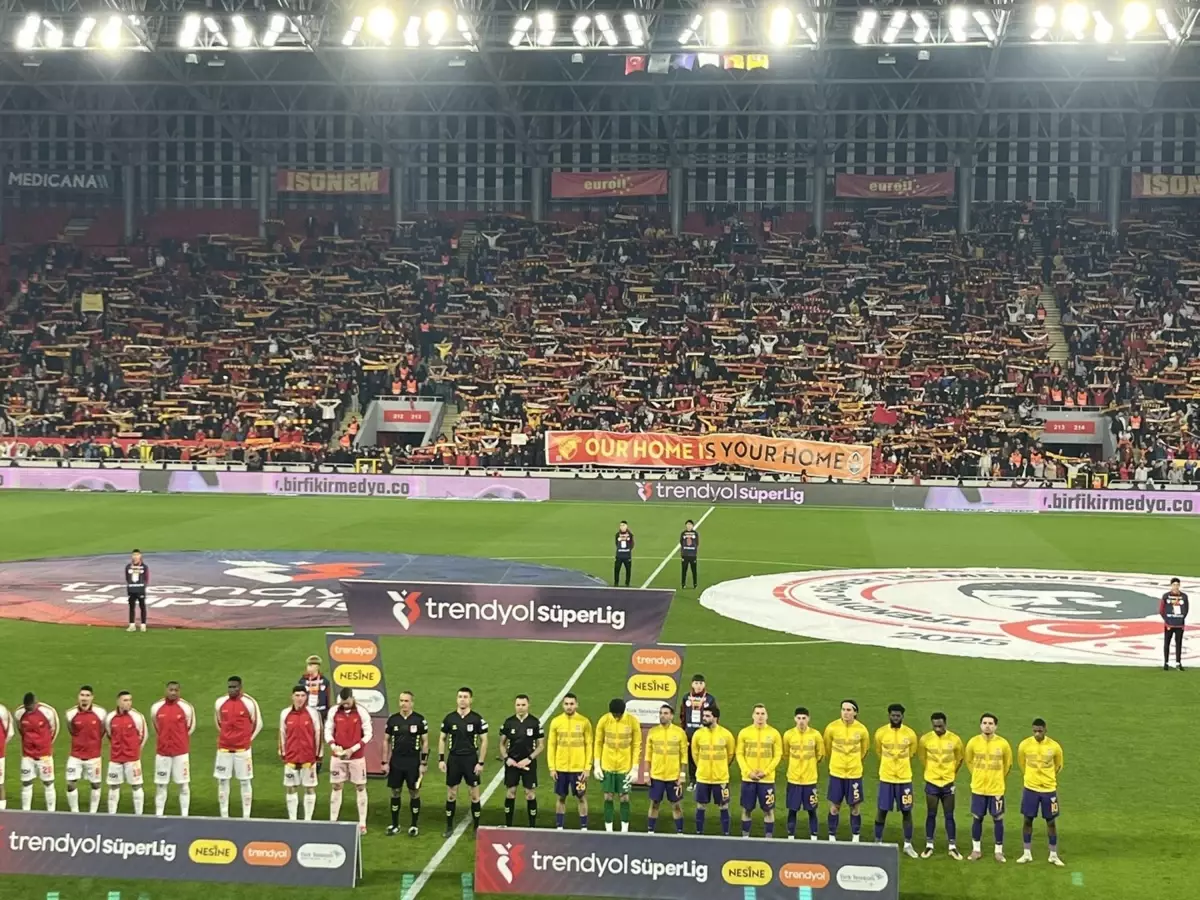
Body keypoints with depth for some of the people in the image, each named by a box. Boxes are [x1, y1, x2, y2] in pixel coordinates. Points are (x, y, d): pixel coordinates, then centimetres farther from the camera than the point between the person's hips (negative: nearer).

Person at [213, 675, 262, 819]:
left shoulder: (249, 703, -8)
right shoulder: (220, 702, 2)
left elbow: (258, 724, 3)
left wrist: (248, 739, 5)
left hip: (242, 748, -3)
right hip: (224, 748, 3)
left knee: (245, 781, 2)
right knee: (222, 781, 4)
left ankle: (246, 816, 6)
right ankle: (224, 815, 12)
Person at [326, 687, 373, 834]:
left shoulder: (361, 712, -9)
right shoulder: (334, 711, -2)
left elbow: (368, 734, -7)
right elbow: (328, 731, 3)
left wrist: (353, 749, -16)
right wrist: (333, 746, -15)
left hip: (357, 756, -2)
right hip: (337, 755, 2)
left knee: (360, 788, 4)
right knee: (335, 787, 7)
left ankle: (362, 823, 9)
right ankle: (332, 821, 15)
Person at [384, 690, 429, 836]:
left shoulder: (419, 720, -4)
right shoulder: (392, 719, 2)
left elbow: (425, 742, 0)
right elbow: (387, 741, 8)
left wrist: (423, 763, -4)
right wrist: (385, 762, 3)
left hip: (413, 762, -2)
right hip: (396, 762, 2)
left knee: (414, 793, 3)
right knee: (395, 792, 8)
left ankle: (413, 826, 13)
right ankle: (395, 825, 18)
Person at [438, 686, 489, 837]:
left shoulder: (477, 719, -5)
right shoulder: (449, 718, 2)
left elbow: (484, 741, -2)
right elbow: (442, 739, 9)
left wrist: (480, 763, -7)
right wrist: (441, 759, 1)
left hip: (471, 759, -2)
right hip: (453, 759, 2)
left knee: (474, 794, 2)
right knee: (451, 794, 7)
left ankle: (477, 827, 12)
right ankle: (449, 827, 17)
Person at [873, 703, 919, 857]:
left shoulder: (910, 734, -5)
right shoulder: (880, 732, -5)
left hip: (905, 778, 0)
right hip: (886, 777, 0)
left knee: (907, 811, 5)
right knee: (881, 810, 4)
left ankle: (908, 845, 15)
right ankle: (878, 843, 16)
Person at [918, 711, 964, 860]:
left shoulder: (955, 739, -8)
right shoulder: (925, 739, -9)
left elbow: (959, 759, 8)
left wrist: (951, 773, 10)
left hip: (948, 783, 0)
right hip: (931, 783, 0)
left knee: (949, 816, 4)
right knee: (931, 815, 6)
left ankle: (952, 847, 10)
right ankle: (929, 846, 14)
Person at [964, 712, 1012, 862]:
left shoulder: (1003, 744, -9)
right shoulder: (973, 742, -8)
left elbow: (1008, 764, 7)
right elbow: (968, 760, 10)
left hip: (996, 789, -1)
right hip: (978, 788, 1)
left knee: (998, 819, 4)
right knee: (977, 818, 8)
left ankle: (999, 850, 16)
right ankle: (976, 849, 20)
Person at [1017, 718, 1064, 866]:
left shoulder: (1054, 746, -11)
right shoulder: (1024, 745, -9)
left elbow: (1058, 765, 8)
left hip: (1049, 789, -1)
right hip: (1030, 788, 1)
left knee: (1051, 821, 5)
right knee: (1028, 820, 6)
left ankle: (1054, 855, 15)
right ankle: (1027, 854, 17)